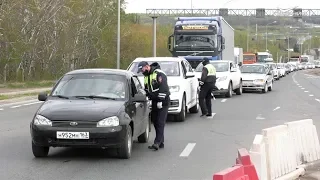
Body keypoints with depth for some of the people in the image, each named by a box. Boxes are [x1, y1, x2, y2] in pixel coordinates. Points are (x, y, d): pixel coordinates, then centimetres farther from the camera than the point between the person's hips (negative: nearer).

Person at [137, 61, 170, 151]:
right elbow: (147, 89, 23)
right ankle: (160, 143, 14)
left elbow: (163, 88, -22)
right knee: (155, 122, 7)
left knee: (160, 122, -12)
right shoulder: (146, 76, 14)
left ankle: (157, 143, -19)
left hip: (163, 102, -9)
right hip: (154, 101, 9)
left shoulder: (159, 74, -16)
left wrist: (160, 100, -23)